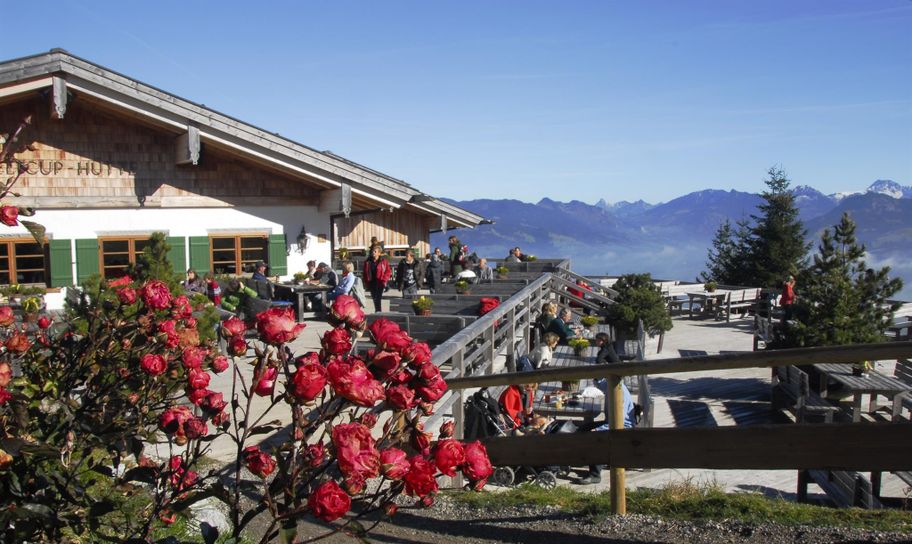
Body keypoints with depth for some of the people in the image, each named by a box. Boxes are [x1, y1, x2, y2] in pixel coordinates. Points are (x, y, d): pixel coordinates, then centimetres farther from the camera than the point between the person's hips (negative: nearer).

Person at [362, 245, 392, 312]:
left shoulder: (384, 261, -3)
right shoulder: (368, 262, 7)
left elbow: (388, 271, -2)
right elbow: (365, 273, 12)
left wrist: (384, 280, -12)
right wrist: (366, 283, 4)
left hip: (380, 284, -4)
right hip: (371, 283, 5)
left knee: (378, 298, -14)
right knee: (374, 298, 13)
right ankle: (377, 311, 27)